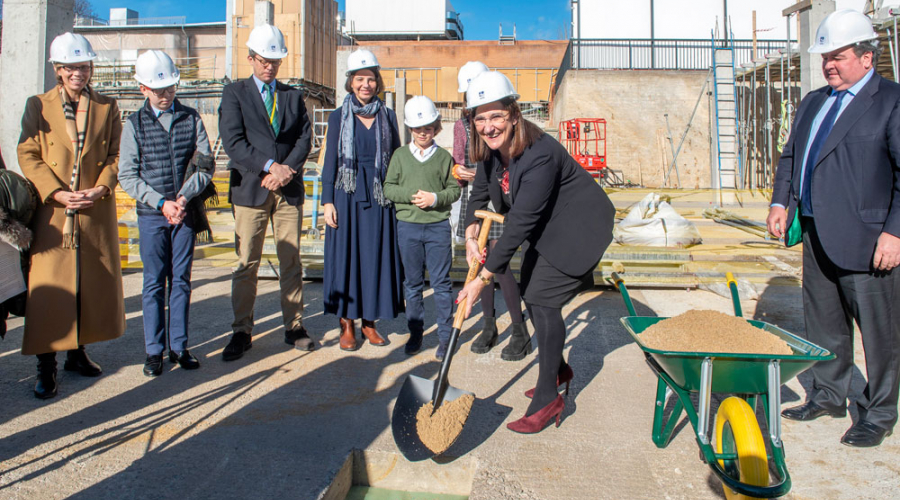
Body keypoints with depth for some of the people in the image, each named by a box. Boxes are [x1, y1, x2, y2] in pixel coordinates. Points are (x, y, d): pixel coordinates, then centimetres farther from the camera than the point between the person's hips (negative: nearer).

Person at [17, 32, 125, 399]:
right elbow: (28, 155, 0)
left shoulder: (107, 107, 9)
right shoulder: (38, 106, 5)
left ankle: (77, 352, 24)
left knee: (93, 282, 8)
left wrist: (100, 189, -12)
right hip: (52, 211, -2)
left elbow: (114, 156, 5)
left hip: (97, 213, 2)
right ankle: (45, 365, 7)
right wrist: (57, 192, -14)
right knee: (49, 286, -2)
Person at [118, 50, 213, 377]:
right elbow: (127, 175, 0)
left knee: (181, 280, 7)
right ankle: (154, 351, 14)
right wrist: (161, 203, -11)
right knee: (154, 283, 4)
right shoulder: (135, 124, 2)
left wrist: (184, 197, -11)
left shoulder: (191, 118, 5)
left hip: (186, 211, 1)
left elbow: (206, 165, 2)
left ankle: (179, 347, 16)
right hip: (151, 214, -1)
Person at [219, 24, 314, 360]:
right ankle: (242, 332, 10)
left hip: (289, 190, 3)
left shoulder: (293, 96, 16)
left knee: (291, 262, 6)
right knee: (247, 264, 0)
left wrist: (285, 171, -10)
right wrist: (271, 166, -14)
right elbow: (233, 141, -6)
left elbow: (304, 138, 6)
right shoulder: (234, 93, 7)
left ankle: (294, 327, 15)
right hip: (250, 189, -2)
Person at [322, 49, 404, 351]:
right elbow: (330, 161, 3)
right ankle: (347, 323, 13)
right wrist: (327, 201, -5)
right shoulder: (339, 117, 4)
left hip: (379, 198, 2)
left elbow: (397, 159, 10)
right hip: (347, 196, -1)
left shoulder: (388, 116, 8)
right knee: (346, 255, 2)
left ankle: (369, 320, 18)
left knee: (376, 256, 4)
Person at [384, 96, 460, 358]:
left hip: (438, 226, -2)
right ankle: (415, 333, 23)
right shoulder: (400, 155, 6)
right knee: (412, 284, 10)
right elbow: (388, 188, 4)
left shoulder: (444, 157, 3)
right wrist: (411, 195, -12)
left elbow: (455, 189, 3)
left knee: (441, 283, 2)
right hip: (408, 226, 2)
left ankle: (445, 336, 13)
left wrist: (435, 198, -15)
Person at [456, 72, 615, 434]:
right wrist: (470, 235, -8)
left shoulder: (540, 155, -33)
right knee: (530, 294, 12)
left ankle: (547, 399, -2)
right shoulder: (491, 148, -7)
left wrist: (483, 279, -34)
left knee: (543, 299, -15)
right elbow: (481, 192, 9)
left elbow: (520, 223, -35)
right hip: (547, 229, 9)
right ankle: (558, 370, 33)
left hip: (578, 229, -9)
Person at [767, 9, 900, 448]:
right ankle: (828, 396, 32)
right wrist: (781, 201, 5)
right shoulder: (813, 103, 15)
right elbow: (790, 156, 20)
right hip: (817, 235, 7)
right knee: (823, 322, 16)